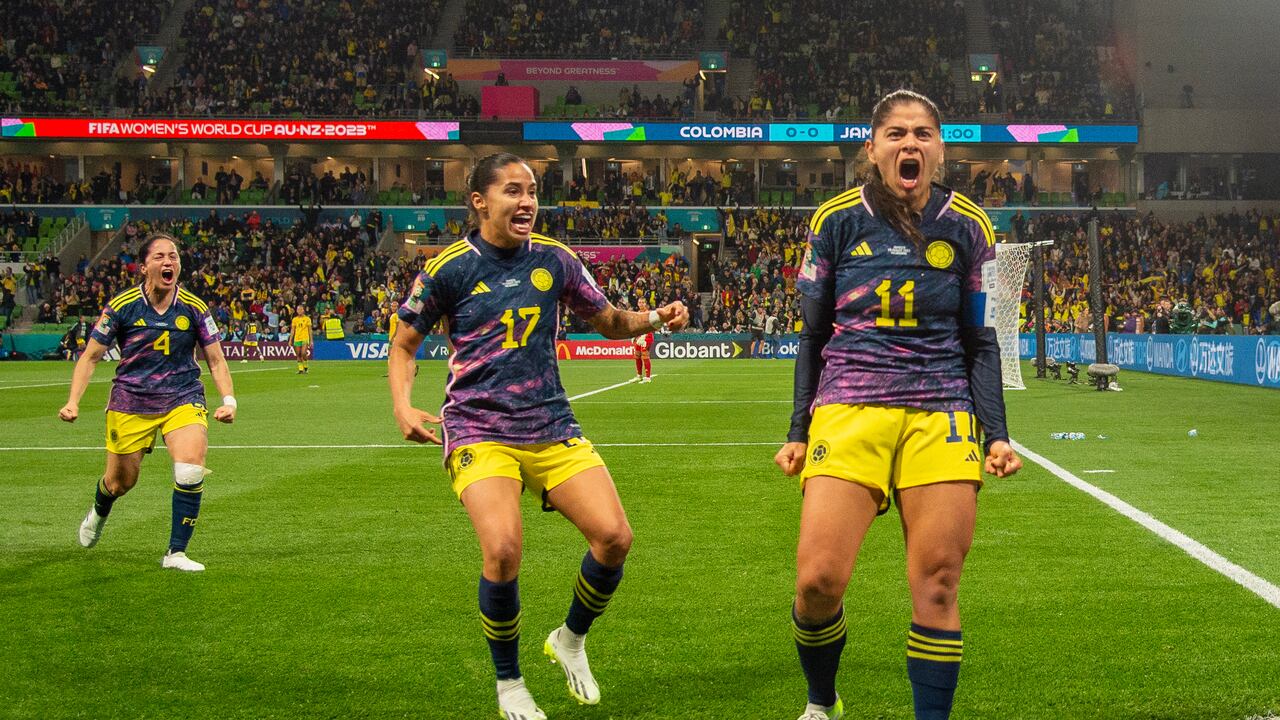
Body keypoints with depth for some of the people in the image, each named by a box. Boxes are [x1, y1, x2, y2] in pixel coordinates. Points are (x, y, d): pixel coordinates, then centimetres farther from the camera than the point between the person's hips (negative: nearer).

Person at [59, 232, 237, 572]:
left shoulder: (194, 308, -5)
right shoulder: (121, 306, -9)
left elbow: (215, 359, 3)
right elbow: (90, 356, -1)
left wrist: (228, 400, -12)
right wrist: (73, 402, -13)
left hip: (183, 399, 0)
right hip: (131, 402, 0)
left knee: (192, 469, -23)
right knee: (121, 481, 11)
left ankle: (176, 553, -7)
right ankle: (98, 512, 51)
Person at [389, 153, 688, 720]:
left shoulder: (554, 259, 5)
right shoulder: (449, 268, -3)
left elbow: (607, 321, 16)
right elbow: (403, 343, 8)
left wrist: (655, 318, -4)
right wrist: (402, 406, -9)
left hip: (552, 426, 4)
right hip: (478, 430, -4)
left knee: (614, 536, -11)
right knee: (502, 550, -24)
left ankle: (570, 640, 20)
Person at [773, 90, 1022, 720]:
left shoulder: (967, 228, 7)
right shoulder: (836, 219, 5)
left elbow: (979, 340, 11)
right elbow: (813, 335, 10)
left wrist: (996, 433, 2)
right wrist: (798, 430, 7)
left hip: (942, 416, 1)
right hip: (848, 408, -1)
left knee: (936, 586, -4)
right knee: (818, 581, -10)